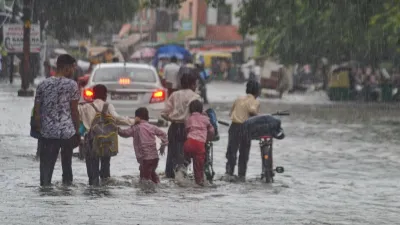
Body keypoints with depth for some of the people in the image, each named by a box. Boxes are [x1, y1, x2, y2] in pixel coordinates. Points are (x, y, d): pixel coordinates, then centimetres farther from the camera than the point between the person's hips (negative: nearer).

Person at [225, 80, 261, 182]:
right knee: (244, 153, 7)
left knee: (231, 151, 5)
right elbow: (252, 110, -18)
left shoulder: (239, 99, 15)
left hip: (234, 126, 3)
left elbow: (231, 113, 15)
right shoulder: (255, 102, 0)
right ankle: (242, 175, 8)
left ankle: (229, 172, -6)